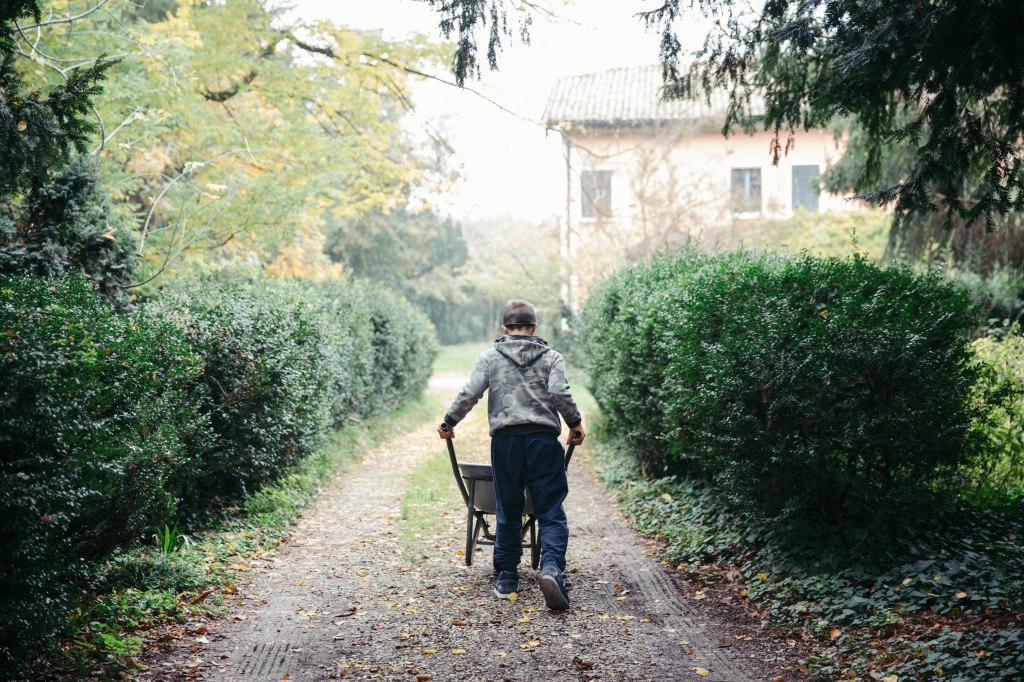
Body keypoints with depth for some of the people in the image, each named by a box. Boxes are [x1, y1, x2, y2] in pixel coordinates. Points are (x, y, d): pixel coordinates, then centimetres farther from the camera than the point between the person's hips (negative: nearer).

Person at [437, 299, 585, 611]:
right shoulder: (551, 357, 8)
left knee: (508, 512, 12)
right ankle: (551, 567, -22)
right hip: (543, 439, -1)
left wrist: (448, 422, 13)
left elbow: (469, 394, 0)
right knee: (551, 512, 0)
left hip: (505, 440, 1)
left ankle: (506, 578, 17)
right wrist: (576, 423, 8)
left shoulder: (490, 357, 9)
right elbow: (560, 394, -5)